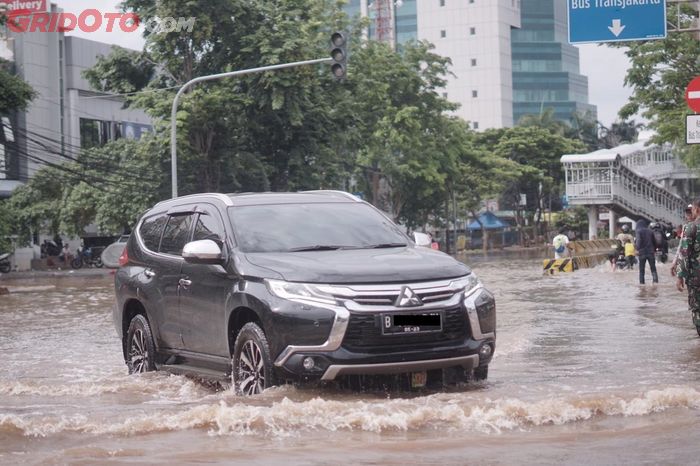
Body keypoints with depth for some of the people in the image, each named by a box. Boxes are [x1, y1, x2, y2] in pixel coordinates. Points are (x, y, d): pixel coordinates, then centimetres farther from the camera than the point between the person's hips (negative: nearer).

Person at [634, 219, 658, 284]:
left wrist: (637, 249, -12)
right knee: (653, 269, 5)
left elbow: (638, 240, -16)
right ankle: (655, 280, -11)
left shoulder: (639, 231, -2)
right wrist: (654, 251, 20)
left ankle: (641, 282, 1)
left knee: (641, 269, 5)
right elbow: (654, 242, 13)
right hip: (651, 252, 3)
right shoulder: (650, 231, 11)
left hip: (642, 252, -3)